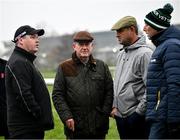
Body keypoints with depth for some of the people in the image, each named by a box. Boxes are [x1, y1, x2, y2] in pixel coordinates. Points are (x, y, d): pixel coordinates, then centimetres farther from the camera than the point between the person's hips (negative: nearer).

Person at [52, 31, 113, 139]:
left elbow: (109, 92, 8)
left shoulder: (102, 67, 10)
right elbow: (57, 95, 0)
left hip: (99, 127, 2)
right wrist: (66, 116, -10)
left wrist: (105, 113, -3)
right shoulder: (64, 68, 4)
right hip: (75, 127, -2)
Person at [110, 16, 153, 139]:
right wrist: (114, 106, 14)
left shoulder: (145, 54, -12)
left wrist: (138, 112, -17)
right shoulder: (121, 54, 15)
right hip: (120, 116, 8)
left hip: (137, 117, -8)